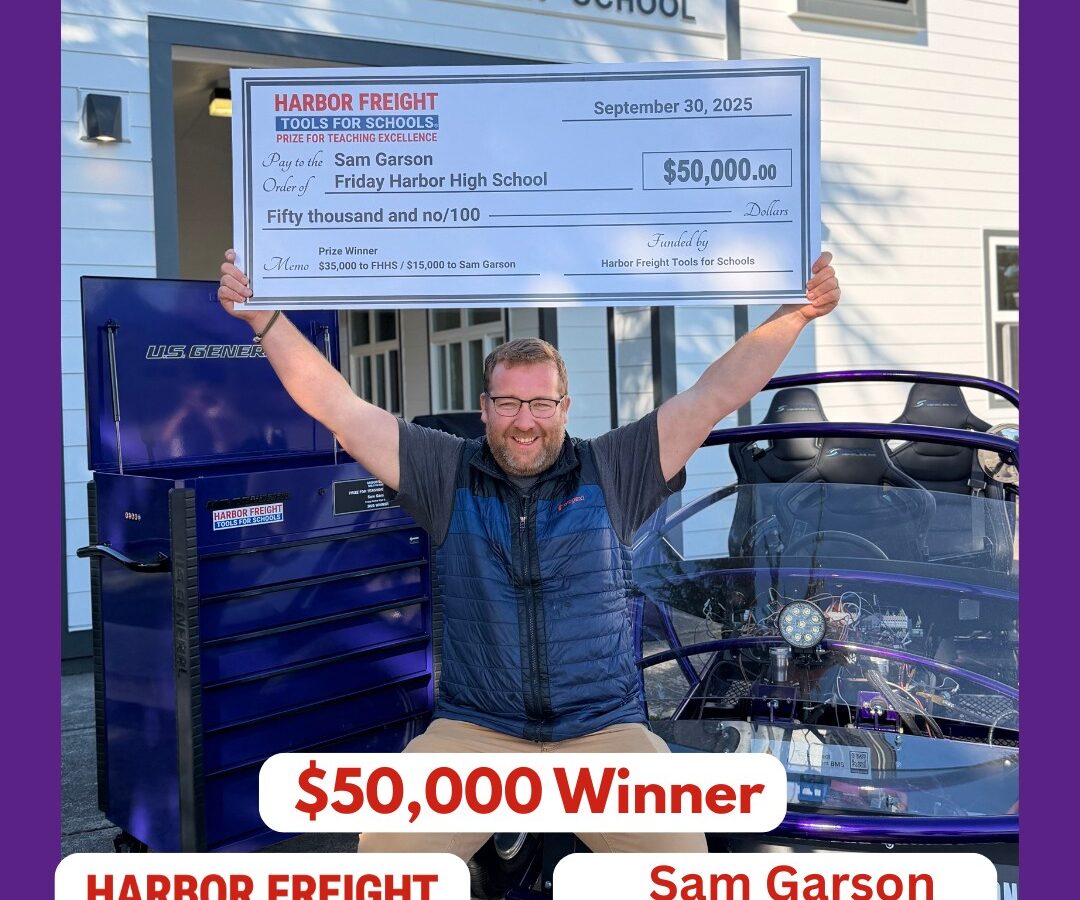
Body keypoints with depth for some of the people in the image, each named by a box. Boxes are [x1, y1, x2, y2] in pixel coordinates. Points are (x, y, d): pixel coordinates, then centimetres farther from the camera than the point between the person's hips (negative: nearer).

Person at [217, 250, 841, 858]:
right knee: (386, 840, -23)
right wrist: (264, 318, -4)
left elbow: (716, 396, 1)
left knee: (677, 843, -23)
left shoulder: (613, 472, 5)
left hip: (606, 731, 0)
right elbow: (339, 407, 3)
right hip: (472, 732, 1)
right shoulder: (447, 474, 6)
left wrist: (796, 312, -5)